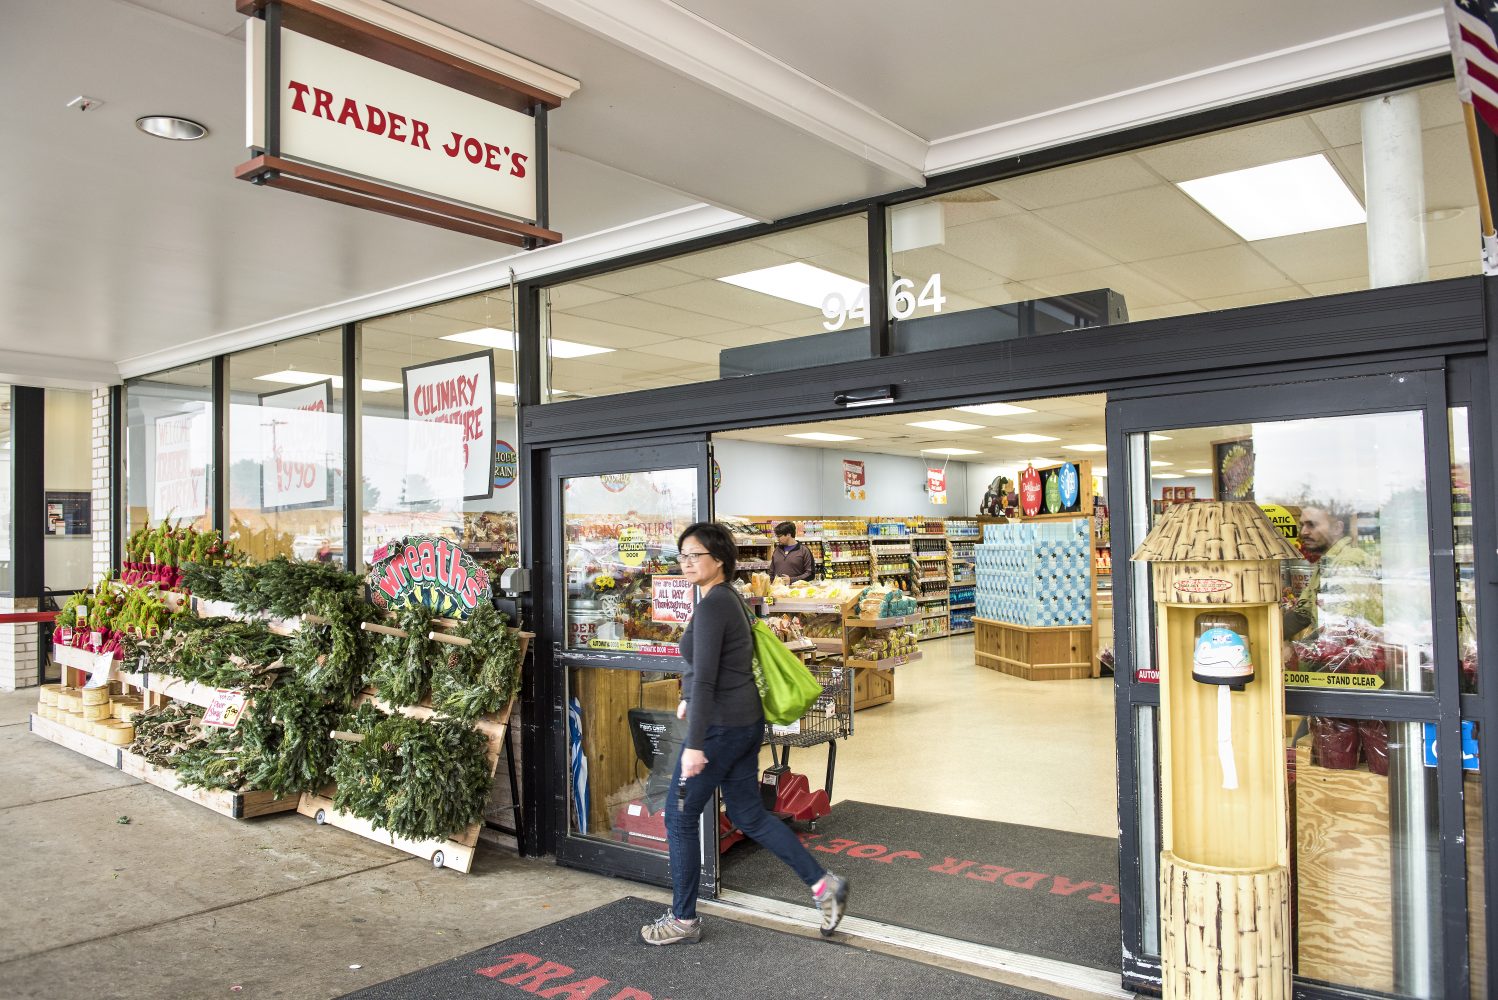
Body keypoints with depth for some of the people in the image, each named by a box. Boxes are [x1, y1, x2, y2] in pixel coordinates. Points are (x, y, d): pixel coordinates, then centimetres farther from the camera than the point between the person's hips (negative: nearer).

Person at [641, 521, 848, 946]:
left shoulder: (711, 606, -18)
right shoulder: (728, 597, 11)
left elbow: (705, 678, -24)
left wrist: (694, 745, -25)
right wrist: (689, 699, 33)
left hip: (720, 726, -10)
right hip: (746, 720, 10)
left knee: (680, 818, 5)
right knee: (749, 816, 17)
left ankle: (683, 919, 18)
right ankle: (823, 883, 17)